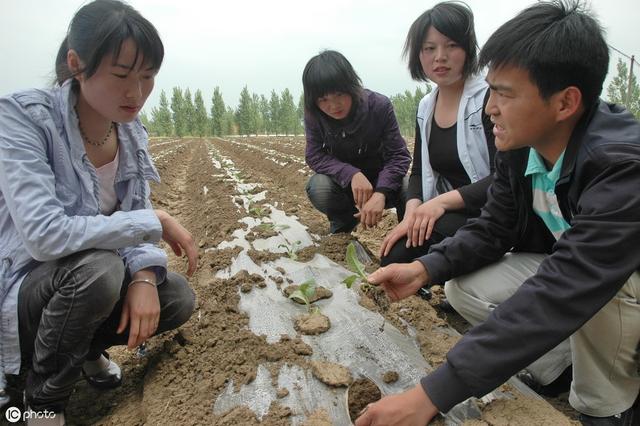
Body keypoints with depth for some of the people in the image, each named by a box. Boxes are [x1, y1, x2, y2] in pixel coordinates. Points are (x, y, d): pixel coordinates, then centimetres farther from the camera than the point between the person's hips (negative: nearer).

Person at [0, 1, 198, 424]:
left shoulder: (132, 131, -6)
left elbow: (135, 217, -3)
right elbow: (44, 235, -36)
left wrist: (144, 275, -23)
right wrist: (156, 221, -28)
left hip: (84, 279, 6)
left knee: (178, 299, -11)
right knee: (98, 268, -34)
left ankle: (84, 347, 19)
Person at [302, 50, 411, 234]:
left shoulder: (379, 105, -22)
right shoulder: (313, 114, -18)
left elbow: (398, 155, -22)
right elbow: (315, 155, -19)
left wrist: (380, 193, -40)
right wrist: (351, 174, -37)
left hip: (379, 179, -1)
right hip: (342, 181, 1)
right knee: (318, 188, -32)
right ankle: (343, 223, 1)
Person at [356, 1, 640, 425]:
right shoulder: (520, 143, -15)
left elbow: (558, 296, -45)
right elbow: (494, 228, -5)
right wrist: (425, 268, -24)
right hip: (565, 271, 6)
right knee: (465, 288, -12)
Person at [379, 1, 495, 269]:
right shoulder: (425, 108, 9)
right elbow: (419, 172, 8)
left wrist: (443, 200, -28)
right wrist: (412, 212, -11)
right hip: (447, 217, 6)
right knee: (393, 258, -13)